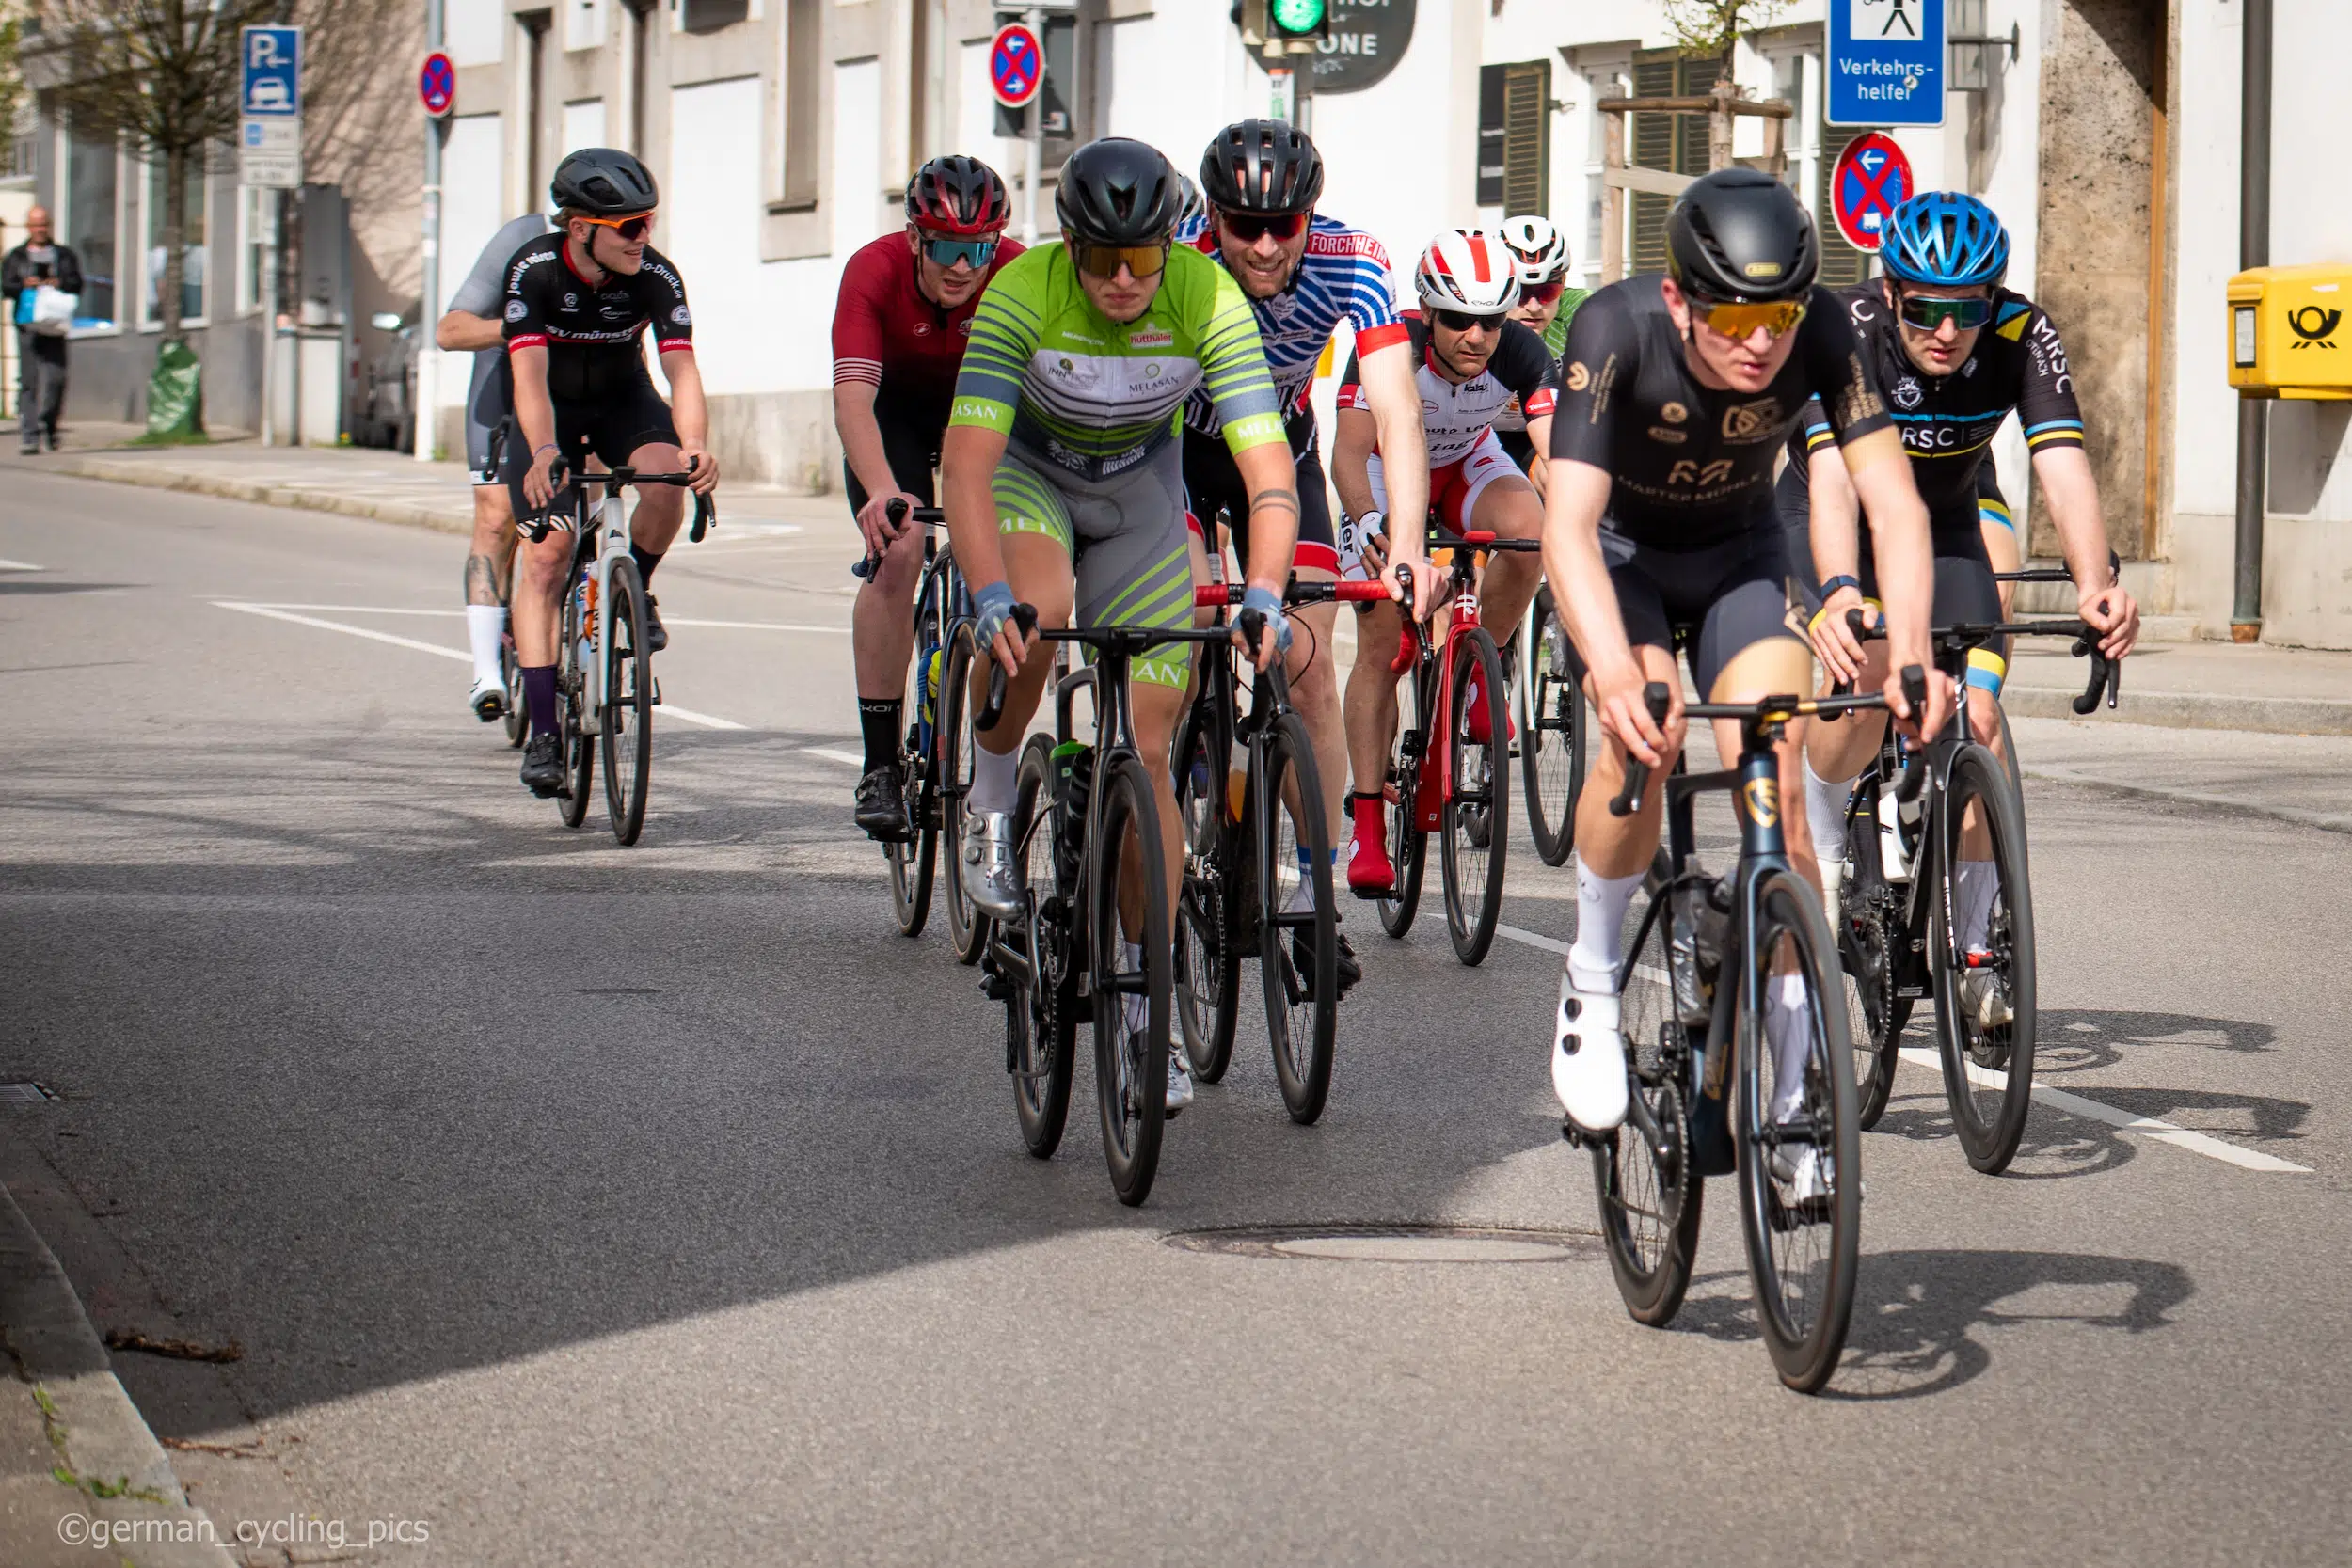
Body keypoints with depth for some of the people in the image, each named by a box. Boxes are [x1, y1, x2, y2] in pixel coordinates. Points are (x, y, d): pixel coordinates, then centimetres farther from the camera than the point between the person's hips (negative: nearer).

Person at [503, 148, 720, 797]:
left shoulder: (656, 277, -22)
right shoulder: (535, 270, -27)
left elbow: (681, 369, -30)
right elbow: (530, 374, -37)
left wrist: (694, 445, -50)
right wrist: (544, 452, -55)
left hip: (624, 401, 1)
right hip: (551, 409, -1)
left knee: (666, 480, -31)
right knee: (546, 558, -13)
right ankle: (543, 731, -11)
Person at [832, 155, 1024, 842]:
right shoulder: (875, 272, -33)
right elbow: (852, 397, -42)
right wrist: (882, 493, -58)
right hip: (896, 408, -2)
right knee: (896, 554, -22)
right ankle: (880, 765, -17)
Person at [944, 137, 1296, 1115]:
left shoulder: (1208, 300, -28)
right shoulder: (1022, 295, -31)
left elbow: (1267, 463, -32)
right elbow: (967, 458, -37)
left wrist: (1263, 592, -48)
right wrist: (991, 594, -52)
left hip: (1139, 491, 1)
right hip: (1029, 471, -1)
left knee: (1147, 751, -4)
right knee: (1033, 615, -37)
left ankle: (1143, 1010, 6)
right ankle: (991, 805, -8)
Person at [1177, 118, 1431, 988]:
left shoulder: (1350, 262, -29)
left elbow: (1396, 412, -34)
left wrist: (1407, 550, -48)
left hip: (1279, 444, 1)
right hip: (1171, 440, -1)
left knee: (1310, 672, -6)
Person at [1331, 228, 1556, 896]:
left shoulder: (1521, 354, -28)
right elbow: (1350, 451, -39)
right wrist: (1368, 520, -58)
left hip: (1470, 466, 2)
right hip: (1389, 473, -2)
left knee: (1526, 521, -34)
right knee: (1381, 644, -13)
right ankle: (1368, 827, -10)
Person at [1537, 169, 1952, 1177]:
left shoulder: (1820, 336, -28)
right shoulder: (1618, 330, -34)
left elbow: (1893, 499, -31)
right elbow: (1568, 524, -40)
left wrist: (1911, 655, -47)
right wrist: (1617, 676, -56)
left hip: (1740, 554, 2)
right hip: (1620, 548, -2)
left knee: (1776, 783, -16)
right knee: (1644, 737, -29)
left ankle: (1797, 1100, -9)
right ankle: (1592, 987, -6)